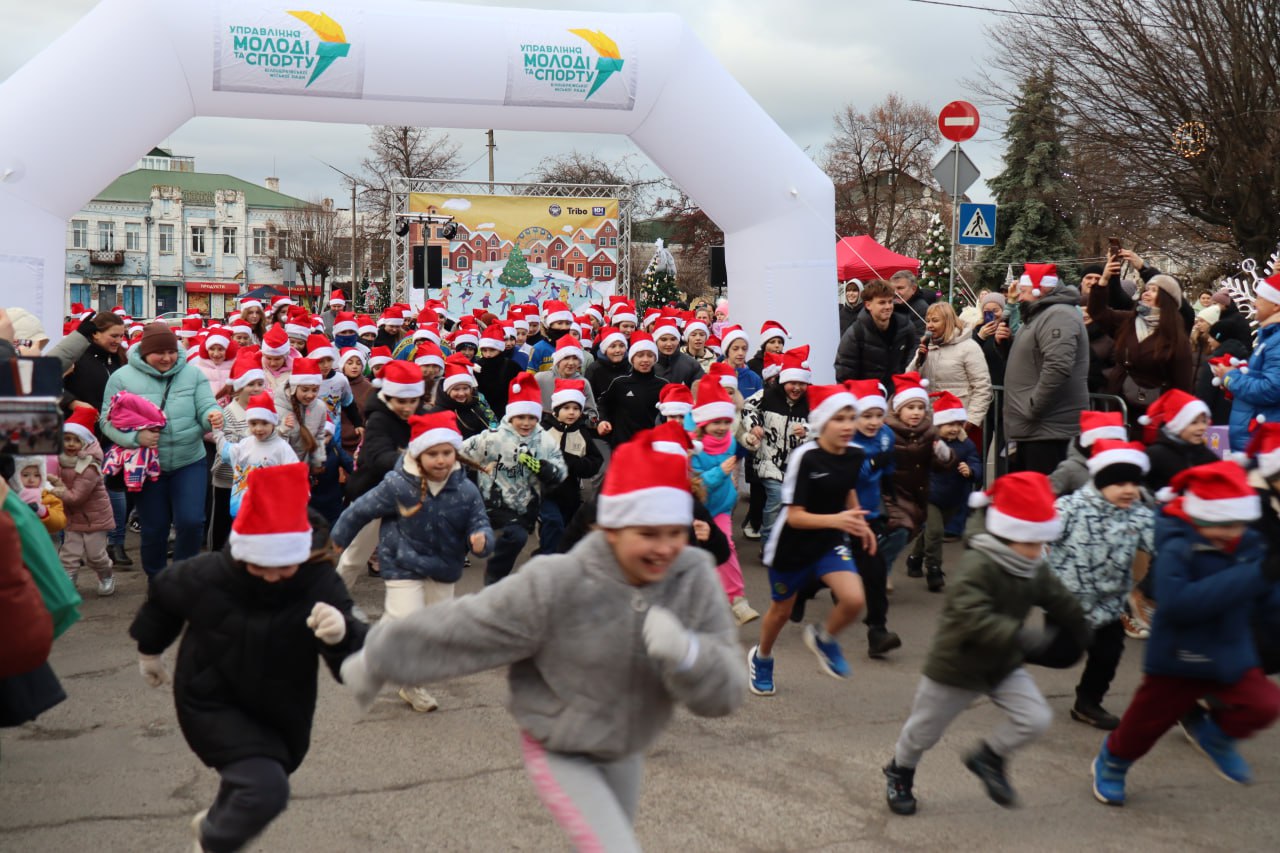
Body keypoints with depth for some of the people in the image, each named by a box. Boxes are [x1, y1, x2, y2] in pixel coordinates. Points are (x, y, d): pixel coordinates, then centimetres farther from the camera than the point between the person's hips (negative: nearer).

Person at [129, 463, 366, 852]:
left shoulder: (321, 588, -25)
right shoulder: (207, 576, -25)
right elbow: (163, 592, -1)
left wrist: (342, 636, -56)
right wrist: (149, 650, 16)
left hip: (279, 713, 3)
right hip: (213, 705, -3)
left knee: (248, 783, 24)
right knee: (266, 788, -23)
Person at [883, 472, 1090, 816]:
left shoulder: (1036, 569, -5)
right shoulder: (978, 567, -31)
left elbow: (1061, 602, 11)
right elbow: (972, 618, -42)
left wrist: (1080, 632, 19)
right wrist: (1020, 635, -48)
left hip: (1004, 664, 6)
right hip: (957, 665, -6)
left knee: (1036, 717, -8)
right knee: (924, 730, 12)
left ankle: (989, 757, 18)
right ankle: (899, 775, 40)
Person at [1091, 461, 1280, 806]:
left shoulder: (1250, 545, -4)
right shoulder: (1177, 549, -24)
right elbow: (1178, 602, -39)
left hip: (1232, 656, 5)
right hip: (1177, 658, -5)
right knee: (1145, 723, 10)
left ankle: (1216, 734, 16)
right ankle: (1111, 764, 41)